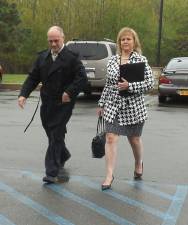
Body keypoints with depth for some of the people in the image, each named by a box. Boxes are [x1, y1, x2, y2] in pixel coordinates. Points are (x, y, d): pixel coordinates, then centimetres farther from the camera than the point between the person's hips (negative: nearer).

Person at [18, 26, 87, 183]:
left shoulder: (71, 57, -7)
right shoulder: (43, 57, 11)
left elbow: (82, 77, -12)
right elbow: (33, 77, 10)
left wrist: (69, 92, -19)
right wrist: (24, 94, -4)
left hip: (63, 103, -6)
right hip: (47, 103, 6)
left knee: (56, 136, -7)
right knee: (51, 133, 16)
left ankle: (52, 173, -3)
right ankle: (63, 155, 43)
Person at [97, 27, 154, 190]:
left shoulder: (140, 60, -5)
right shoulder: (112, 60, 6)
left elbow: (150, 83, -10)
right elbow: (108, 84, 12)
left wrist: (129, 86, -20)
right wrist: (102, 104, 13)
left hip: (133, 106, -2)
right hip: (113, 106, 3)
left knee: (134, 139, 13)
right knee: (110, 138, -8)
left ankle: (139, 165, 41)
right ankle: (109, 175, -3)